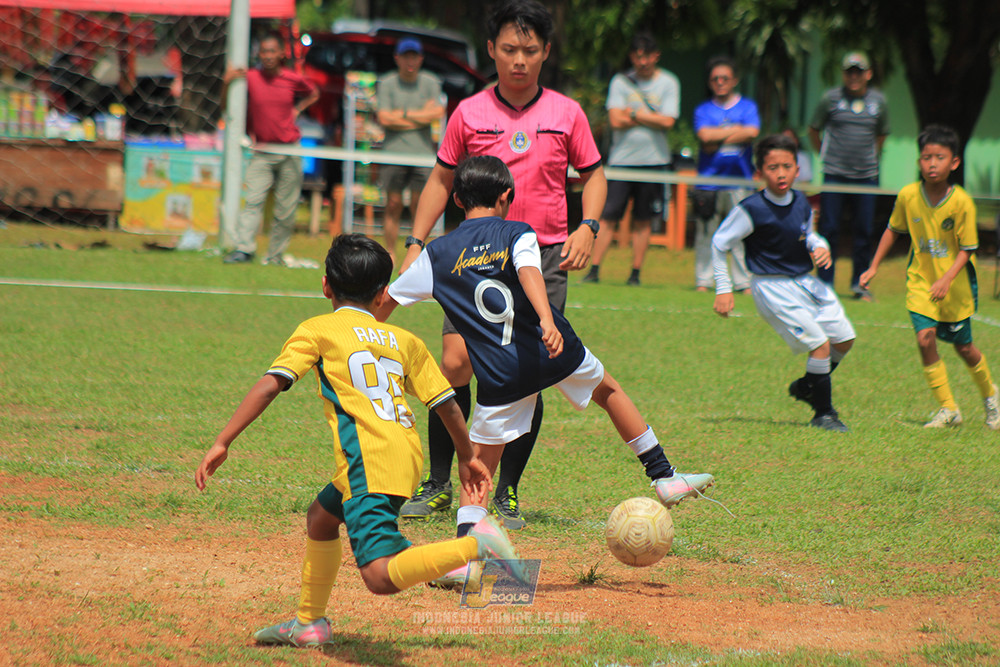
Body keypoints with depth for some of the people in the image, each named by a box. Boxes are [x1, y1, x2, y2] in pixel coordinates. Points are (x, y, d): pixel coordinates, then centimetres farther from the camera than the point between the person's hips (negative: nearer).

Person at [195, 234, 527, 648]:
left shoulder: (317, 330, 9)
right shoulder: (404, 340, 22)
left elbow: (270, 385, -2)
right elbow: (446, 402, 22)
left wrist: (222, 443, -2)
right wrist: (468, 457, 36)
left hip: (369, 461, -7)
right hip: (407, 455, 7)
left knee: (381, 577, -19)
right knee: (321, 517, 31)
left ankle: (476, 544, -26)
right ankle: (309, 622, 40)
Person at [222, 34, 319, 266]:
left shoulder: (294, 79, 1)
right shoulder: (249, 78, -3)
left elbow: (313, 94, 22)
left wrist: (297, 109, 7)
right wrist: (226, 84, -13)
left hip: (290, 152, 1)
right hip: (262, 153, -1)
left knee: (286, 209, 1)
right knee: (253, 199, -18)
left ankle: (275, 256, 9)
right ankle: (243, 249, -24)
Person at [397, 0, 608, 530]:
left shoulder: (567, 114, 3)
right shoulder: (469, 113, 3)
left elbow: (593, 173, 13)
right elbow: (442, 178, 12)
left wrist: (587, 228, -3)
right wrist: (416, 242, 5)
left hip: (544, 259, 0)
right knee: (456, 363, -11)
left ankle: (507, 494, 7)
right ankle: (438, 486, 2)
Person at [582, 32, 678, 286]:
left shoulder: (668, 82, 4)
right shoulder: (620, 82, 4)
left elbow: (667, 122, -7)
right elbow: (615, 121, -7)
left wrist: (633, 114, -5)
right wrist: (650, 118, -6)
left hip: (654, 160, 0)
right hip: (622, 159, 0)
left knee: (643, 220, 4)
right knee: (608, 217, -6)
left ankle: (635, 273, 10)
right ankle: (594, 269, -3)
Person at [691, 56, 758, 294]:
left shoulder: (747, 106, 11)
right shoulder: (703, 110, 11)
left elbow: (752, 133, -7)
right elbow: (705, 136, -7)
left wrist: (718, 137, -5)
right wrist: (736, 131, -4)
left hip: (740, 182, 0)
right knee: (705, 234, -1)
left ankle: (744, 282, 2)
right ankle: (703, 281, 6)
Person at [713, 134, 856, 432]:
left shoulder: (801, 202, 0)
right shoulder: (752, 209, -19)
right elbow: (719, 243, -10)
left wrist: (820, 247, -3)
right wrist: (723, 289, -10)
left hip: (806, 281, 7)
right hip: (773, 287, -7)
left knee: (844, 338, 11)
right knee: (819, 344, -15)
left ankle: (808, 386, 35)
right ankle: (823, 413, 1)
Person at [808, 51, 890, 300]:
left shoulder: (878, 101, 6)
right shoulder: (831, 98, 0)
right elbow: (813, 130, 11)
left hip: (866, 175, 2)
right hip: (835, 175, -2)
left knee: (864, 231, 3)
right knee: (829, 229, -3)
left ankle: (860, 283, 13)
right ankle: (824, 283, 4)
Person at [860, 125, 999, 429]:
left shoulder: (962, 202, -19)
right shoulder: (908, 196, -10)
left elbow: (966, 249, -14)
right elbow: (893, 230, 8)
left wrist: (947, 280, -27)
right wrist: (874, 267, 8)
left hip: (956, 285, -2)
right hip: (921, 279, 2)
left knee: (963, 346, 10)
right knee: (925, 337, -17)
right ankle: (948, 409, -6)